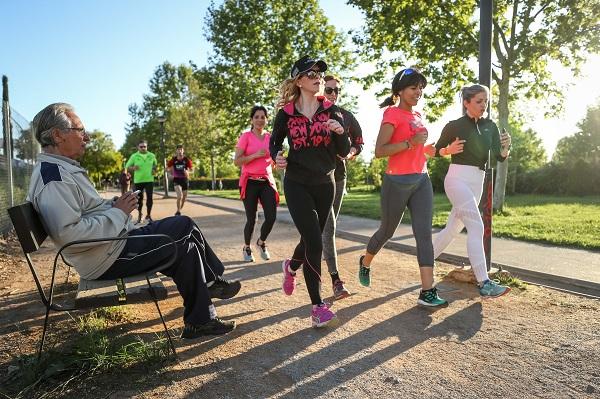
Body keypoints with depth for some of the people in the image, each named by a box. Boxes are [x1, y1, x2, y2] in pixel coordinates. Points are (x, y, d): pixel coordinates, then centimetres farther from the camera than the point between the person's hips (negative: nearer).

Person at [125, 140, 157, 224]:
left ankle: (148, 215, 11)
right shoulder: (134, 156, -1)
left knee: (149, 198, -2)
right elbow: (127, 166, 2)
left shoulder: (152, 156, 5)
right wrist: (133, 168, -18)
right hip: (138, 180, -1)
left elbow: (155, 165, 21)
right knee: (139, 199, 7)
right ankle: (139, 215, 24)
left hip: (149, 180, 1)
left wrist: (154, 170, 1)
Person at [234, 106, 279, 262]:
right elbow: (236, 161, -9)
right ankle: (246, 248, 27)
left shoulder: (270, 137, 10)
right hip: (250, 182, -3)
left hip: (267, 181, 4)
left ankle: (261, 242, 24)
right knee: (251, 219, 1)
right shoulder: (246, 136, -3)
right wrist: (256, 155, -18)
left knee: (271, 217, -6)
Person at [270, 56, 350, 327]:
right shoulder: (286, 113, -2)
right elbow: (274, 142, 11)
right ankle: (318, 306, 0)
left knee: (311, 239, 15)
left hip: (324, 184, 3)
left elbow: (344, 152, 1)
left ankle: (291, 267, 49)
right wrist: (277, 157, -11)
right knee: (314, 243, -13)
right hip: (297, 185, -3)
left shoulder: (331, 110, 1)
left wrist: (340, 132, -20)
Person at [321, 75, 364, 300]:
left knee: (328, 225, 16)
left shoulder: (346, 116, 8)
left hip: (338, 175, 5)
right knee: (328, 226, -13)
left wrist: (351, 152, -5)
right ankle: (335, 279, -12)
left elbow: (358, 140, 15)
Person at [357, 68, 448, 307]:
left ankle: (427, 292, -3)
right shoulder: (392, 113, -9)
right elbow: (379, 151, -18)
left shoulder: (417, 116, 15)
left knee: (424, 234, -4)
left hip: (421, 181, 7)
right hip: (397, 182, -6)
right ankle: (365, 263, 39)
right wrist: (411, 143, -23)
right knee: (387, 231, 10)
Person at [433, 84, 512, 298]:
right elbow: (438, 151, 6)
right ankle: (484, 283, -19)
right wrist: (449, 149, -15)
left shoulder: (490, 126, 10)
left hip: (477, 183, 7)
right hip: (458, 178, -6)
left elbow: (499, 157, 1)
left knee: (453, 228, 13)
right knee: (477, 227, -18)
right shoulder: (454, 126, -4)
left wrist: (505, 148, -20)